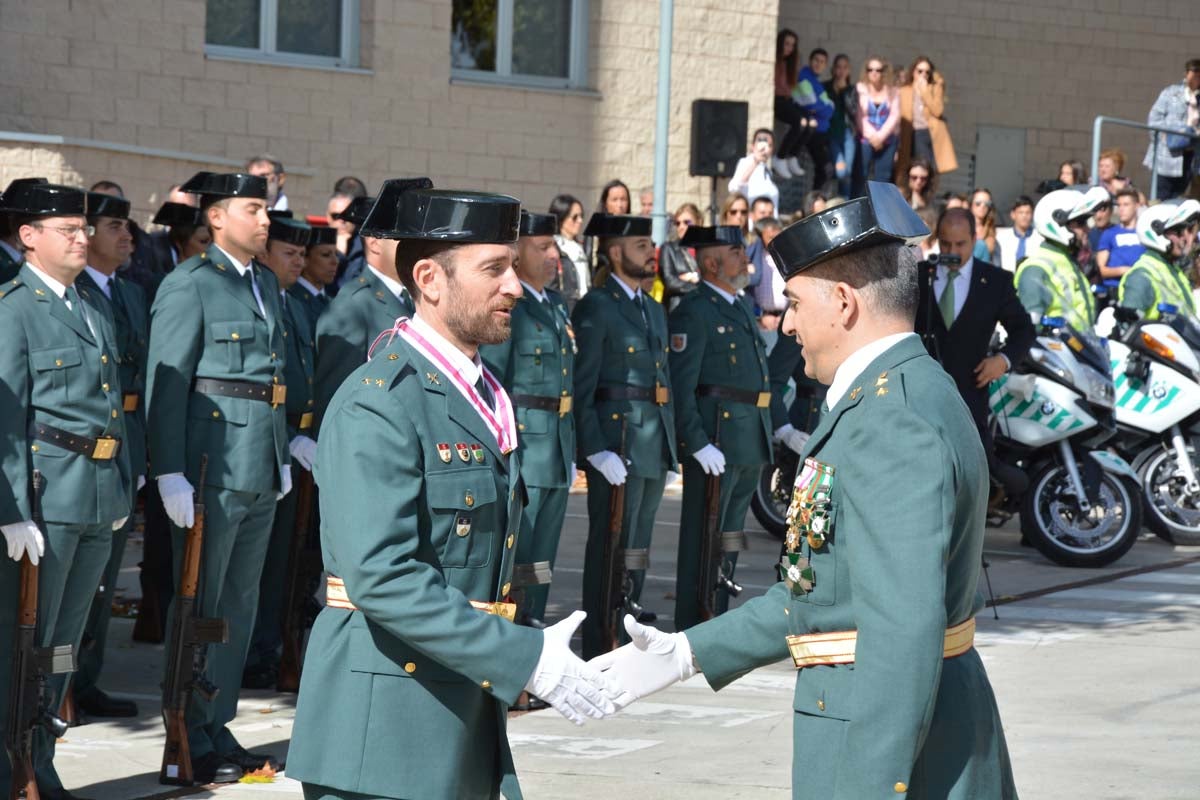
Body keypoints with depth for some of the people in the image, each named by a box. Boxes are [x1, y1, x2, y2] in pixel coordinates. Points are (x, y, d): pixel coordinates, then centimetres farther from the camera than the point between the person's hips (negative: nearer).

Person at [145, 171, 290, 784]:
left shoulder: (266, 283, 15)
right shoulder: (188, 286, -10)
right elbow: (165, 384, -14)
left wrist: (283, 455, 17)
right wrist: (170, 476, -18)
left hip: (261, 473, 8)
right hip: (212, 472, -8)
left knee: (239, 606, 13)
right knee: (200, 608, 0)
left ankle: (218, 728, 23)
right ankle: (191, 743, 7)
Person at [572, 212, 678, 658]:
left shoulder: (654, 310, 19)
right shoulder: (595, 308, -7)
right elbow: (581, 385, -12)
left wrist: (670, 444, 15)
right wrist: (595, 450, -19)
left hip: (656, 449, 8)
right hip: (616, 444, -8)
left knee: (638, 546, 13)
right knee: (611, 546, -5)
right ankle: (600, 650, -1)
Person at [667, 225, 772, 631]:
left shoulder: (741, 308, 19)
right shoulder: (694, 312, -10)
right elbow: (680, 384, -16)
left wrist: (777, 428, 18)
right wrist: (697, 443, -21)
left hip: (750, 442, 9)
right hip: (716, 439, -9)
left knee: (729, 538, 14)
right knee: (703, 538, -5)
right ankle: (692, 632, -1)